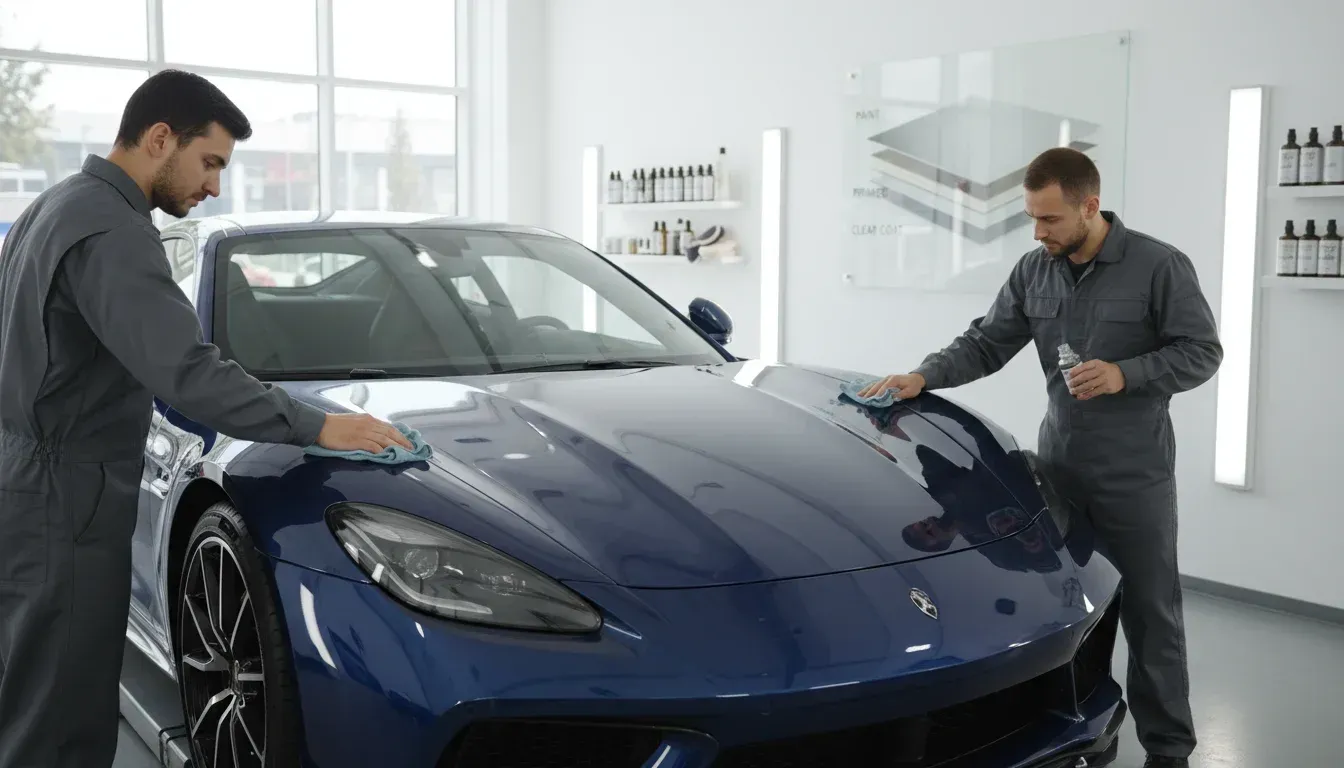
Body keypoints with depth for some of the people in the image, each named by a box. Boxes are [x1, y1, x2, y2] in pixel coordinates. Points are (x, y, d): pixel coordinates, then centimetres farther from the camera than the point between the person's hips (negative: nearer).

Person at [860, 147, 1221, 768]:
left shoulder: (1159, 266, -10)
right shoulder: (1033, 272, 4)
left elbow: (1201, 352, -8)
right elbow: (984, 344, 5)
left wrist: (1124, 375, -21)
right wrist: (923, 377, -9)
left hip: (1136, 475, -4)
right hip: (1059, 467, 4)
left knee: (1150, 612, 5)